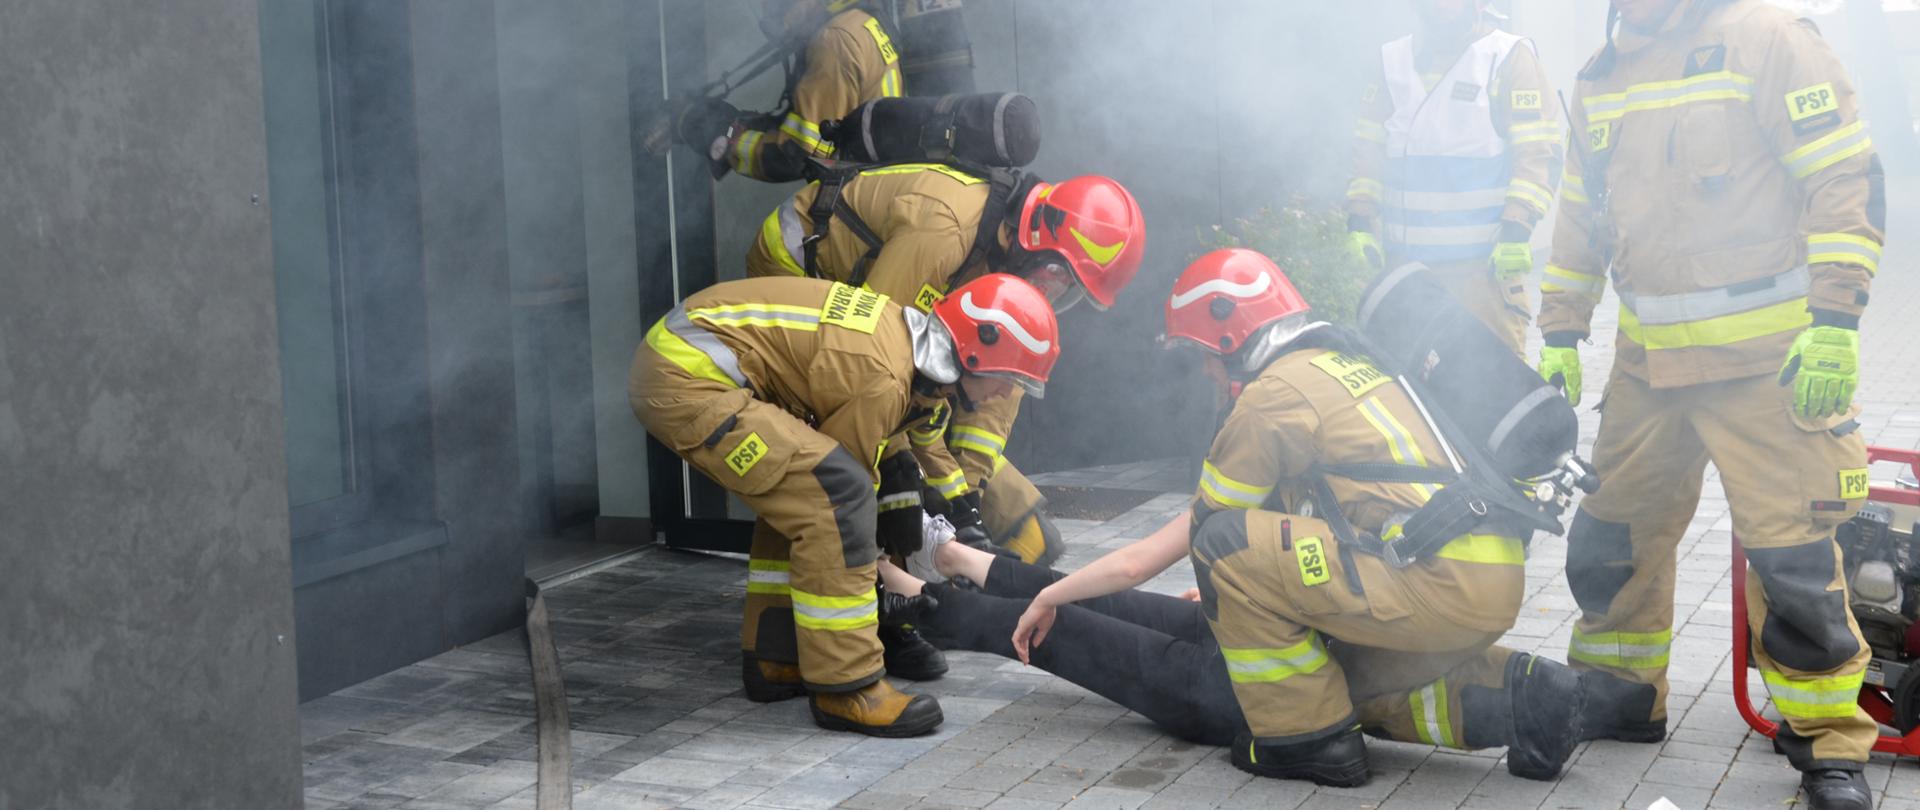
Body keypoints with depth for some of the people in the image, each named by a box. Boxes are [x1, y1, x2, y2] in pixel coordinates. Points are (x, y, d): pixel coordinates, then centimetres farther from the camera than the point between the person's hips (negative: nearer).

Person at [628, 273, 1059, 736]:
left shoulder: (906, 335, 9)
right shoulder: (882, 380, -19)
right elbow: (843, 487, -8)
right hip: (687, 380, -11)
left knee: (798, 494, 19)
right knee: (833, 497, -16)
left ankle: (773, 661, 24)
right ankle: (845, 689, -9)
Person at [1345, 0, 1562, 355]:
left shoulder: (1510, 58, -2)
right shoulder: (1393, 60, 13)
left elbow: (1538, 152, -8)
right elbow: (1369, 150, 17)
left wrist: (1517, 228, -17)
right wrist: (1360, 219, 6)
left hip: (1487, 259, -5)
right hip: (1406, 258, 5)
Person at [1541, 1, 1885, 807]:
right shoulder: (1602, 78, 13)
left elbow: (1848, 180, -13)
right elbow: (1581, 216, 22)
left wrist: (1835, 321, -19)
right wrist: (1560, 333, 18)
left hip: (1768, 361, -7)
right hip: (1647, 359, 7)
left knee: (1792, 553, -7)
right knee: (1609, 536, 12)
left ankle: (1829, 741, 6)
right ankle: (1621, 696, 30)